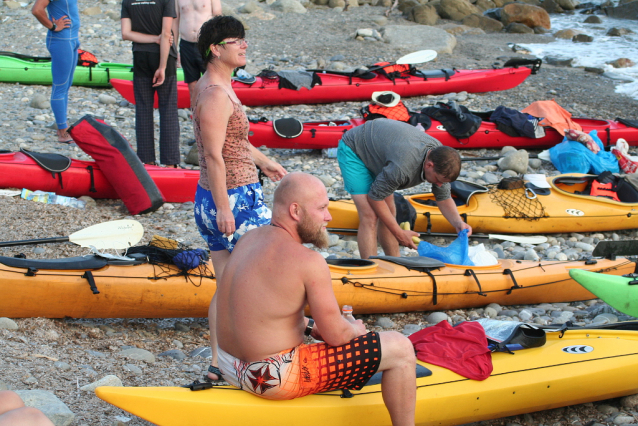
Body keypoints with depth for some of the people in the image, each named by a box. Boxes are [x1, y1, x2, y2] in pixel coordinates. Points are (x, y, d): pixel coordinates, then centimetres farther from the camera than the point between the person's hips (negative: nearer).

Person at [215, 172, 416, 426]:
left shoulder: (249, 239, 4)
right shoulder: (308, 262, -20)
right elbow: (337, 336, -13)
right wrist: (356, 330, 8)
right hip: (275, 380, -9)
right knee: (400, 348, -5)